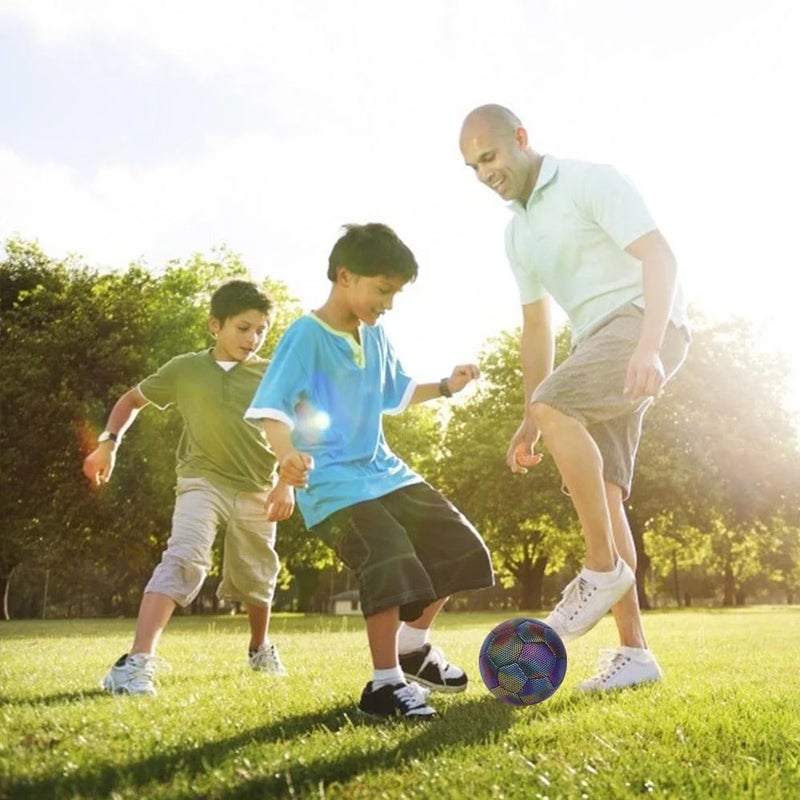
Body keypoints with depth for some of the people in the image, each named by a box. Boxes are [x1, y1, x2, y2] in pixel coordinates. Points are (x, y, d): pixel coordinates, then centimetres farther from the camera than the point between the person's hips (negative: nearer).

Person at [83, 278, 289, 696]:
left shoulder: (271, 375, -4)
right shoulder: (185, 369, -3)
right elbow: (133, 398, 10)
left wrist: (285, 482, -15)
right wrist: (109, 442, -1)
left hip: (256, 489, 2)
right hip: (203, 480, -2)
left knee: (256, 578, 16)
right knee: (184, 559, -25)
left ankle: (260, 649, 44)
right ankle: (137, 661, -31)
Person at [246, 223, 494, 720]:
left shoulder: (376, 336, 11)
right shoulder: (307, 335, -13)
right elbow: (273, 405, -22)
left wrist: (446, 387, 14)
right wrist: (288, 455, -40)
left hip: (383, 470, 9)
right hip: (333, 482, -9)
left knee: (461, 549, 8)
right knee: (393, 564, -27)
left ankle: (413, 646, 27)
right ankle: (385, 684, -9)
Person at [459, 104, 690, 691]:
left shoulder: (591, 183, -5)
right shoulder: (517, 232, 18)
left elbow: (659, 256, -17)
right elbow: (536, 327, 22)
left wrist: (647, 346, -32)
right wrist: (527, 424, 18)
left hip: (646, 326, -8)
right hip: (599, 343, 8)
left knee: (555, 406, -31)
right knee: (600, 495, -2)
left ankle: (604, 570, -19)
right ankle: (633, 650, 3)